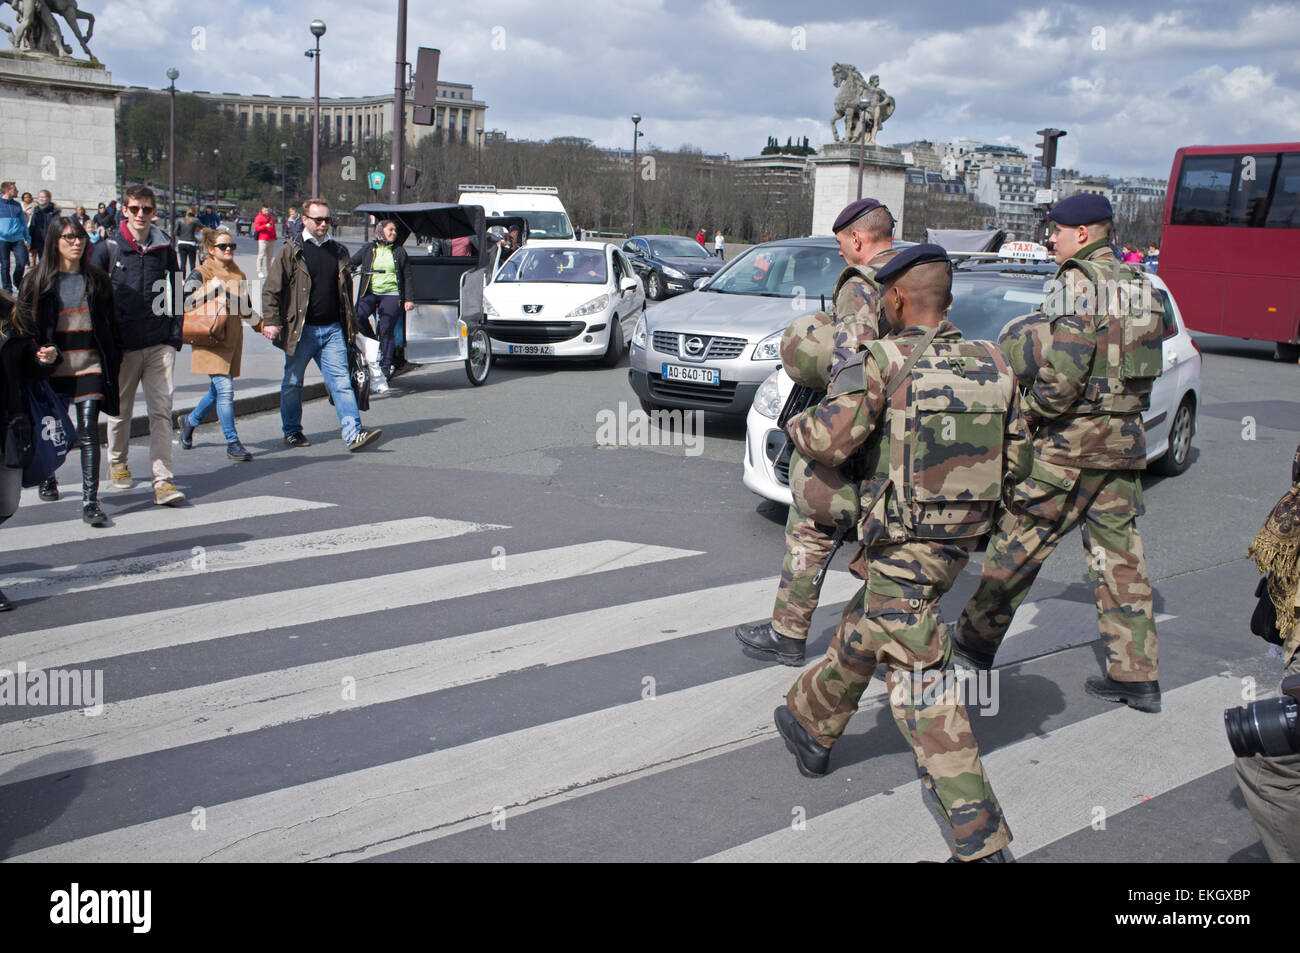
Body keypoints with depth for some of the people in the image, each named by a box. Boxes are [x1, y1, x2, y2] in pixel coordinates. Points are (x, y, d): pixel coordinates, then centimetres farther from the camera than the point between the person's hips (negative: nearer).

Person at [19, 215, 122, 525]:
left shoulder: (96, 279, 8)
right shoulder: (38, 281, 3)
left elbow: (109, 322, 11)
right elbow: (24, 323, 4)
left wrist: (113, 358, 5)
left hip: (90, 365, 0)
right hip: (54, 368, 0)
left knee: (88, 432, -8)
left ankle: (90, 500, -9)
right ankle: (48, 479, 41)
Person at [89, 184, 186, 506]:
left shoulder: (164, 248, 8)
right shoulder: (107, 249, 1)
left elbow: (175, 294, 13)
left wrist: (175, 336, 5)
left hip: (160, 345, 1)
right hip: (122, 344, -1)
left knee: (161, 411, -6)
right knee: (120, 409, 13)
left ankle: (163, 479, -7)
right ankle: (117, 463, 35)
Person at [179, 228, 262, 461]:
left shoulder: (238, 274, 16)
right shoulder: (201, 274, -3)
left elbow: (245, 309, 26)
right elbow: (184, 303, -11)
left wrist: (263, 326, 20)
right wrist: (211, 288, -19)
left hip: (233, 340, 7)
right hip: (211, 339, -7)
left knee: (218, 390, 12)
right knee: (225, 388, -15)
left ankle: (190, 420, 39)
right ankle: (232, 443, -10)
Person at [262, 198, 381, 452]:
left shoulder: (338, 252, 12)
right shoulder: (291, 251, -1)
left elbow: (346, 290, 21)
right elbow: (271, 289, -2)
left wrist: (350, 325, 19)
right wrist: (271, 321, -11)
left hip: (332, 330, 3)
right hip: (300, 330, -2)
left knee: (341, 381, -6)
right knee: (293, 383, 10)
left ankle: (353, 434, -12)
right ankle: (292, 431, 26)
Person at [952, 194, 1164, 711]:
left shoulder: (1076, 283, -14)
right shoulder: (1137, 286, 12)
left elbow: (1064, 373, -22)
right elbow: (1141, 366, 14)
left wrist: (1030, 406, -6)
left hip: (1072, 442, -8)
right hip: (1126, 438, 8)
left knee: (1017, 542, 5)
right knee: (1120, 555, 10)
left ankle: (976, 641, 18)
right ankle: (1136, 675, 13)